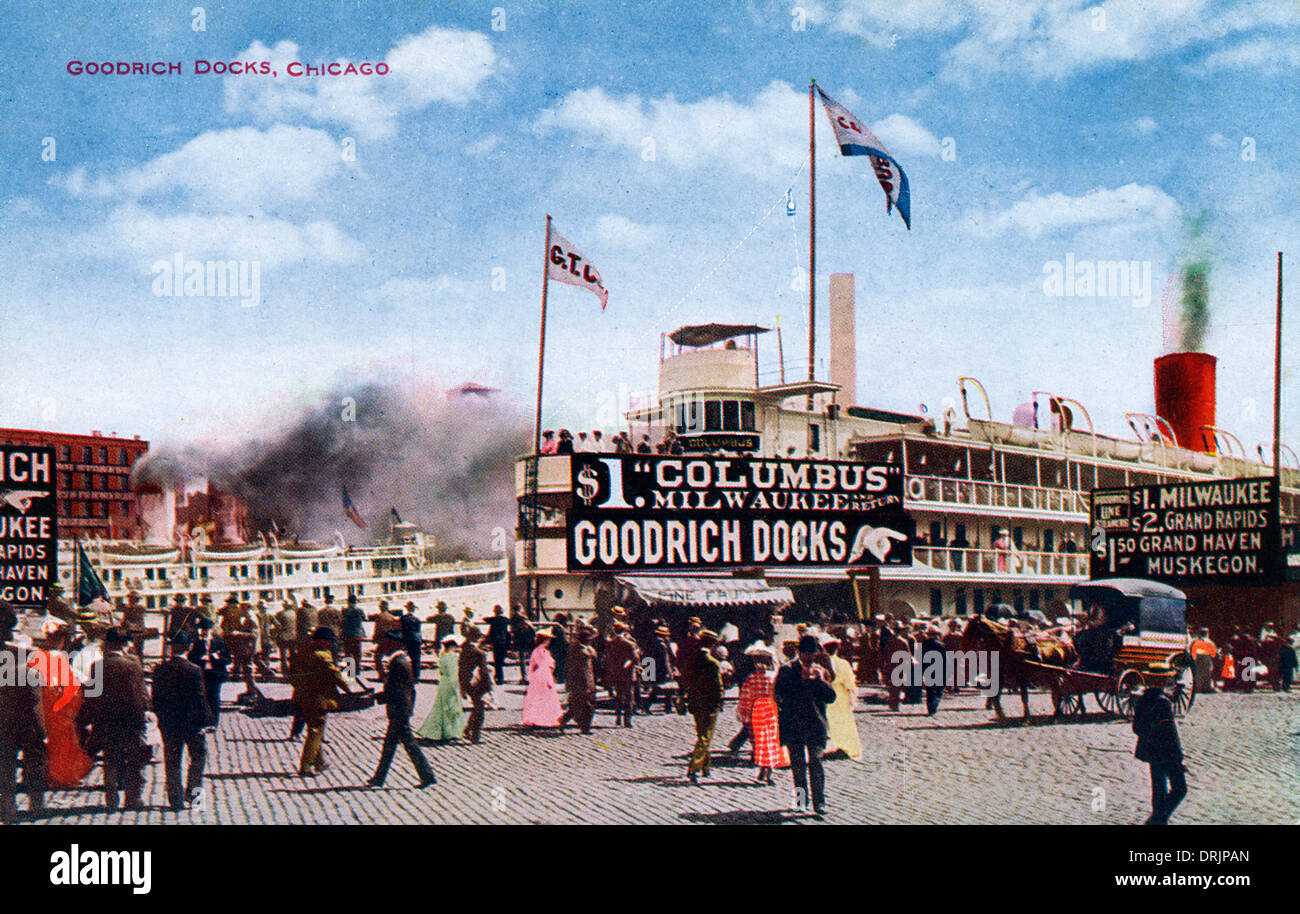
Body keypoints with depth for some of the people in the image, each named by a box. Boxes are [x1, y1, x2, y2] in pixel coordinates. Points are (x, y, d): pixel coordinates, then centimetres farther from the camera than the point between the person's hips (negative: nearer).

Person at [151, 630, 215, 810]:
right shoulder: (194, 670, -15)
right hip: (191, 722, -3)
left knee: (172, 763, 10)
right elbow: (200, 699, -13)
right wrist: (207, 721, -5)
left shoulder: (159, 670, -3)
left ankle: (176, 800, 12)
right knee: (199, 756, 17)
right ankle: (192, 792, 10)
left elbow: (155, 698, 3)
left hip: (168, 725, 3)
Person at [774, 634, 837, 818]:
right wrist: (801, 680, -9)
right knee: (797, 763, 6)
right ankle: (802, 800, 20)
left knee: (815, 761, -11)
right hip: (793, 724, 0)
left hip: (815, 725, 0)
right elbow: (779, 692, -4)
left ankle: (819, 803, -11)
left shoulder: (821, 671, 11)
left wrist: (820, 680, -9)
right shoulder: (787, 670, 5)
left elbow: (831, 697, 5)